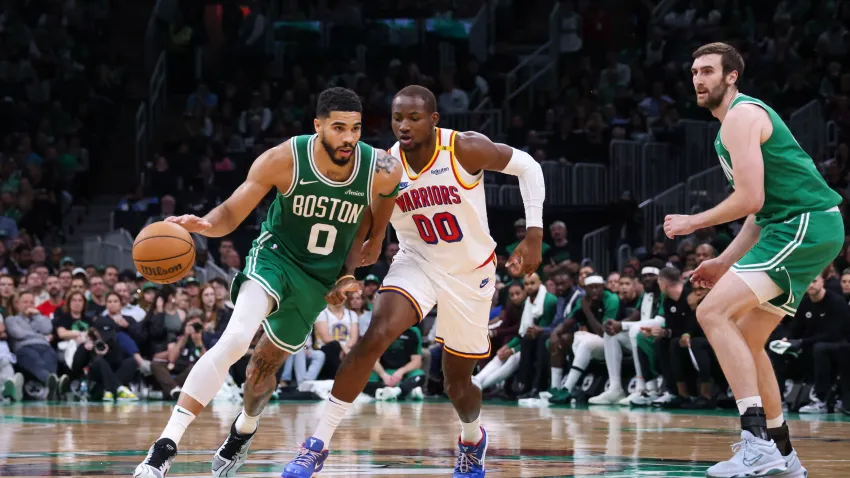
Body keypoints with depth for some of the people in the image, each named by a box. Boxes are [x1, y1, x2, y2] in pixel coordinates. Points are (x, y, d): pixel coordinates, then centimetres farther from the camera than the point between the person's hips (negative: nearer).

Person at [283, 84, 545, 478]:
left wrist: (534, 235, -17)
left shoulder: (466, 150, -22)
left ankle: (473, 438, 46)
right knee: (376, 335, -27)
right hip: (417, 262, 1)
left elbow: (526, 166, -10)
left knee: (457, 380, 9)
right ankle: (318, 444, -23)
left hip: (470, 271, 0)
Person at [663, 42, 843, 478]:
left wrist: (692, 223, -4)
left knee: (713, 313, -20)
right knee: (746, 340, 16)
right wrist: (725, 262, 21)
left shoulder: (741, 116, -9)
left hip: (804, 226, -11)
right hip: (799, 229, 11)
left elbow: (750, 200, -18)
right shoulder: (746, 116, 23)